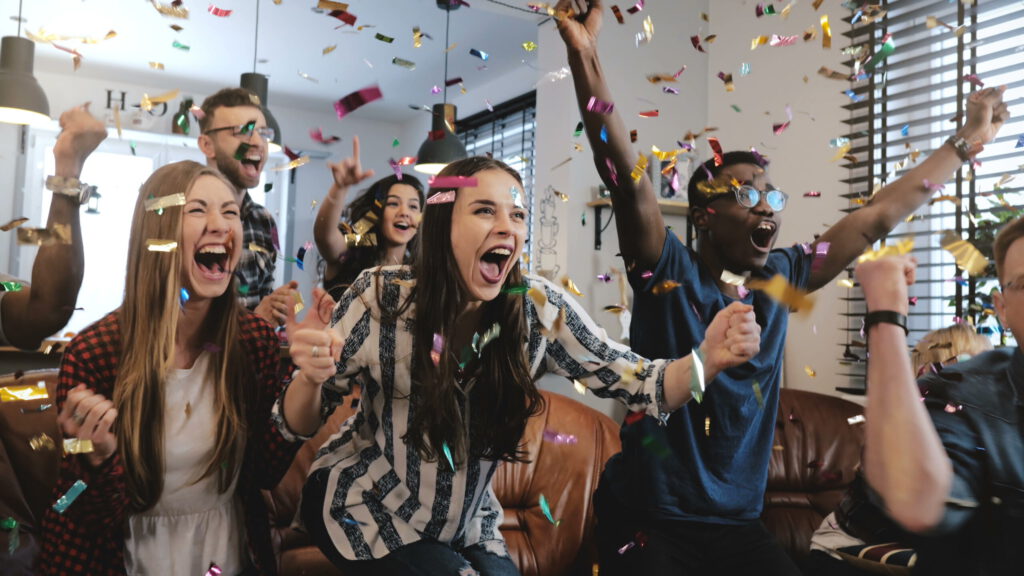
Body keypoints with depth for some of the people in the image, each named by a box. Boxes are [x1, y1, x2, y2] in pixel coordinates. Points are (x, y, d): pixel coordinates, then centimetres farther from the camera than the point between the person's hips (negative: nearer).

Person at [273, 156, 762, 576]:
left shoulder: (539, 308, -18)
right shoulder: (382, 297, -23)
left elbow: (631, 383, -15)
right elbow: (299, 425, -14)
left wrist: (708, 359, -35)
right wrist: (311, 378, -38)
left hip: (466, 527, 3)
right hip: (364, 512, -2)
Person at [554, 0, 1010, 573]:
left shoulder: (780, 279, 4)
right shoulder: (669, 271, -9)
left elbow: (875, 219, 12)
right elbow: (628, 178, -23)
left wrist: (965, 140, 18)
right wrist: (584, 53, -33)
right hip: (647, 519, -5)